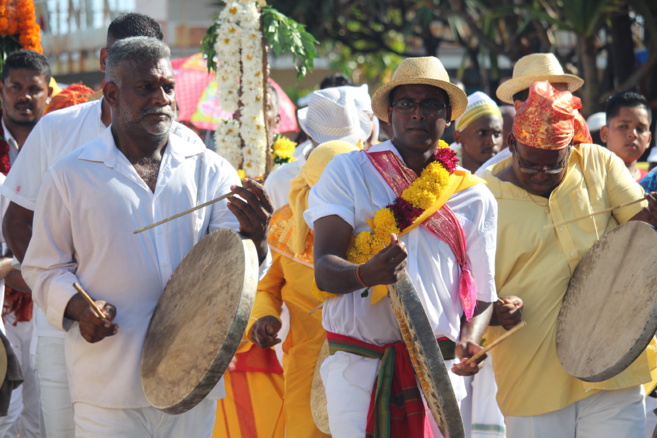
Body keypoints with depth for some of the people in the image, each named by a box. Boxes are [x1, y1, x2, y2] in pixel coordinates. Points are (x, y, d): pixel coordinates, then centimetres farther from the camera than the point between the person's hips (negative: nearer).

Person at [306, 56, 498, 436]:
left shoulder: (475, 198, 10)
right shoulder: (348, 173, 4)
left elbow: (481, 292, 11)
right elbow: (324, 270, -7)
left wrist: (469, 341, -11)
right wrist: (366, 274, -29)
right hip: (358, 368, -2)